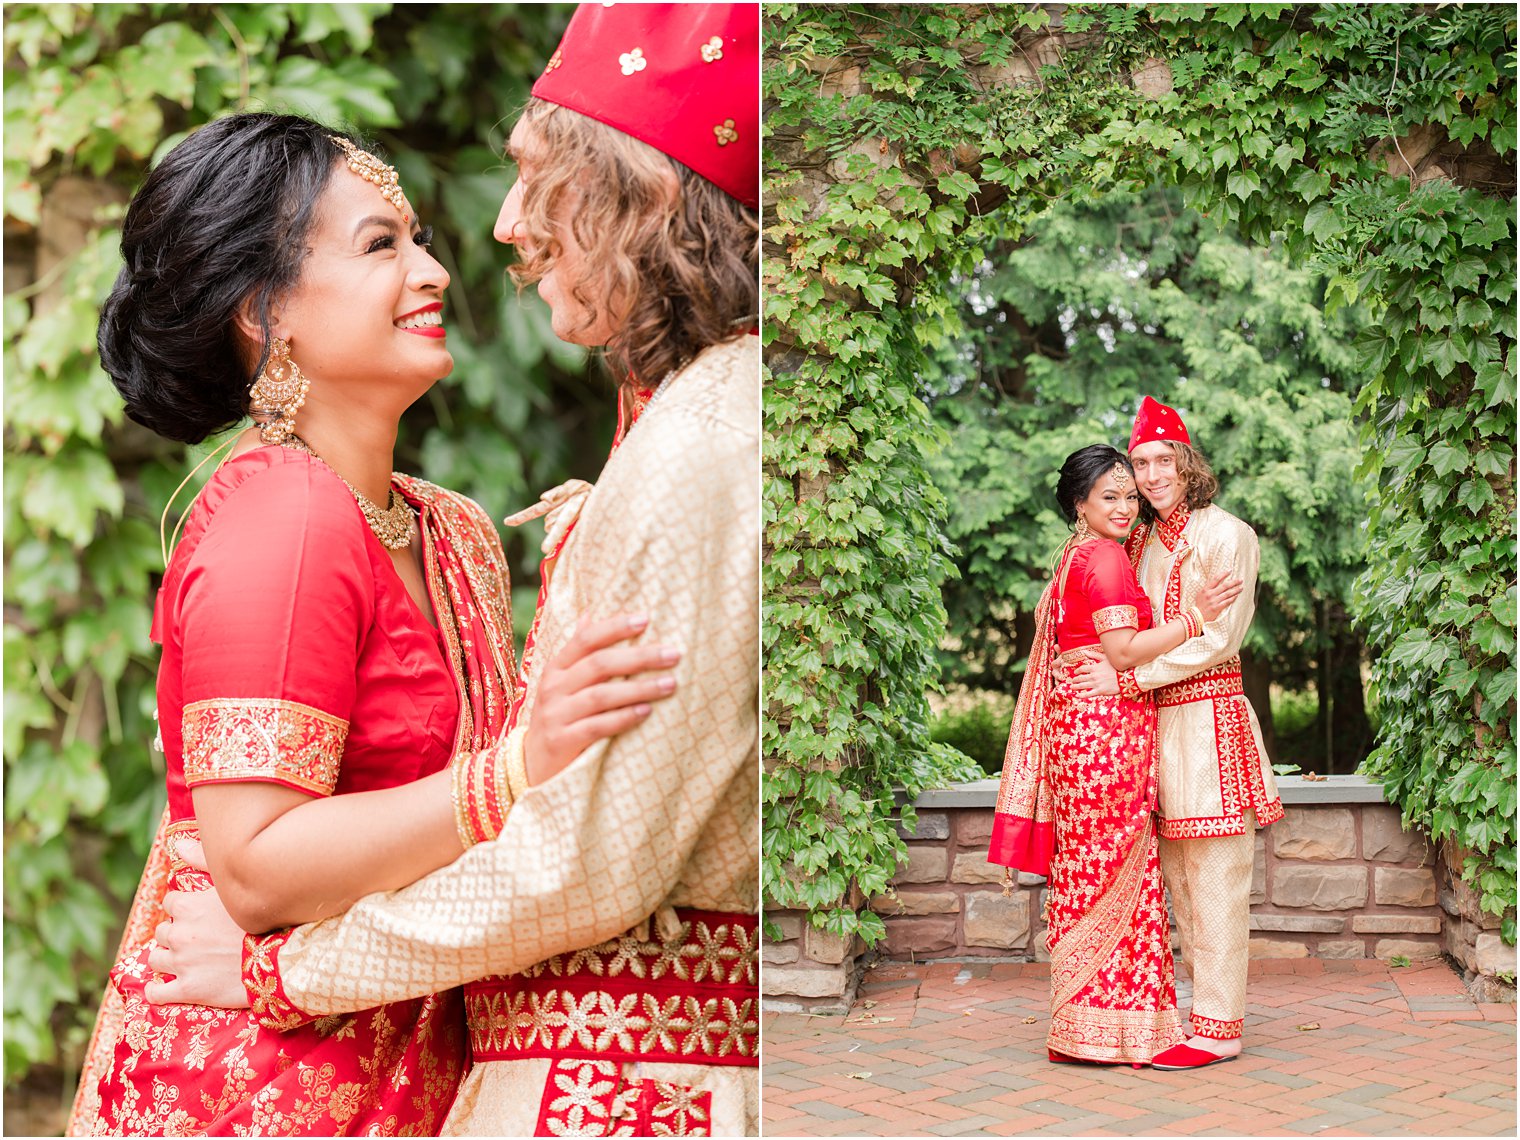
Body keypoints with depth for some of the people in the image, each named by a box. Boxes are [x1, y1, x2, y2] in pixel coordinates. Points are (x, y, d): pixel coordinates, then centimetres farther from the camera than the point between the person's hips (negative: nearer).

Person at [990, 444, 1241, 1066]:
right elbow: (1123, 650, -17)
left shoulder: (1074, 557, 18)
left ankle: (1079, 1023, 15)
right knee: (1116, 873, -5)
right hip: (1107, 728, -10)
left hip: (1075, 724, 10)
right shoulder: (1106, 557, -11)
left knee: (1084, 870, 10)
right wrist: (1194, 618, -13)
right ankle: (1115, 1024, 0)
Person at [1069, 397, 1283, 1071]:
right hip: (1155, 721, 7)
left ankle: (1219, 1028, 1)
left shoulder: (1225, 535, -5)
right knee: (1180, 882, 9)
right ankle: (1210, 1009, 17)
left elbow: (1217, 638, -12)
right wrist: (1091, 668, 4)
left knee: (1215, 882, -4)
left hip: (1208, 717, -7)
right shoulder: (1140, 543, 16)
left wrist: (1128, 677, -14)